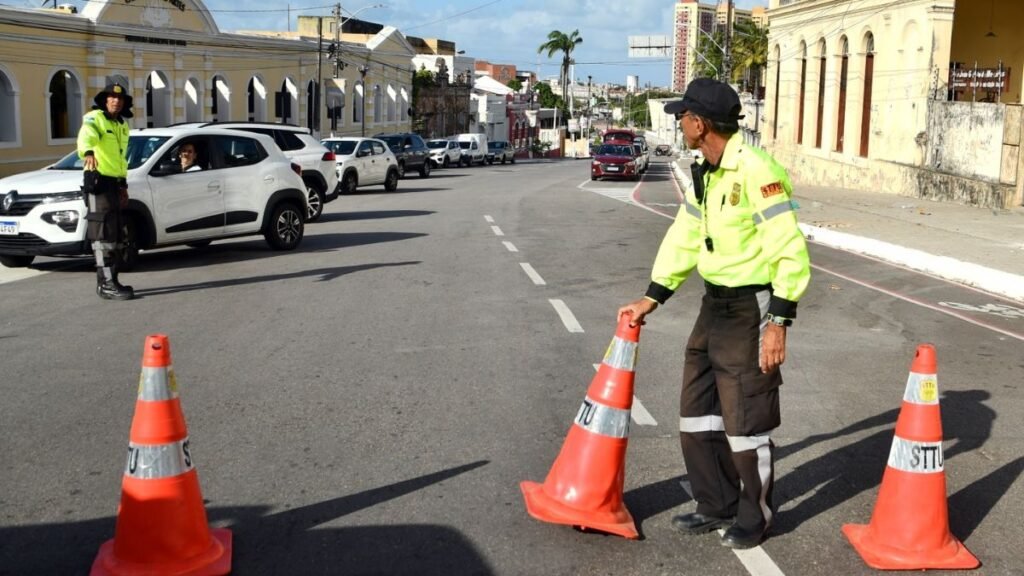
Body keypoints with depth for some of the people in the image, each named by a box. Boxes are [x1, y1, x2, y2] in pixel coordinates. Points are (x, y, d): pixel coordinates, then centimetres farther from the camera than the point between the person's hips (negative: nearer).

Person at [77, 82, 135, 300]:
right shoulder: (94, 118, -8)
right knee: (104, 235, -12)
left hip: (115, 183, 9)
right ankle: (107, 284, -14)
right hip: (98, 181, -9)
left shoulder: (122, 126, 18)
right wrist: (87, 152, -53)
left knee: (116, 236, 13)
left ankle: (108, 281, 22)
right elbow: (86, 135, -31)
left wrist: (123, 184, 22)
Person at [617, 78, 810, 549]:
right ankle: (716, 506, 32)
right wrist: (650, 300, 14)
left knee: (745, 420, 3)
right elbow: (684, 239, 15)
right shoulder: (704, 172, 8)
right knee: (698, 411, 16)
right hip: (714, 304, 9)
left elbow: (790, 251, -23)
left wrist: (777, 323, -24)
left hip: (751, 308, -9)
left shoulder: (755, 169, -21)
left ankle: (754, 517, 23)